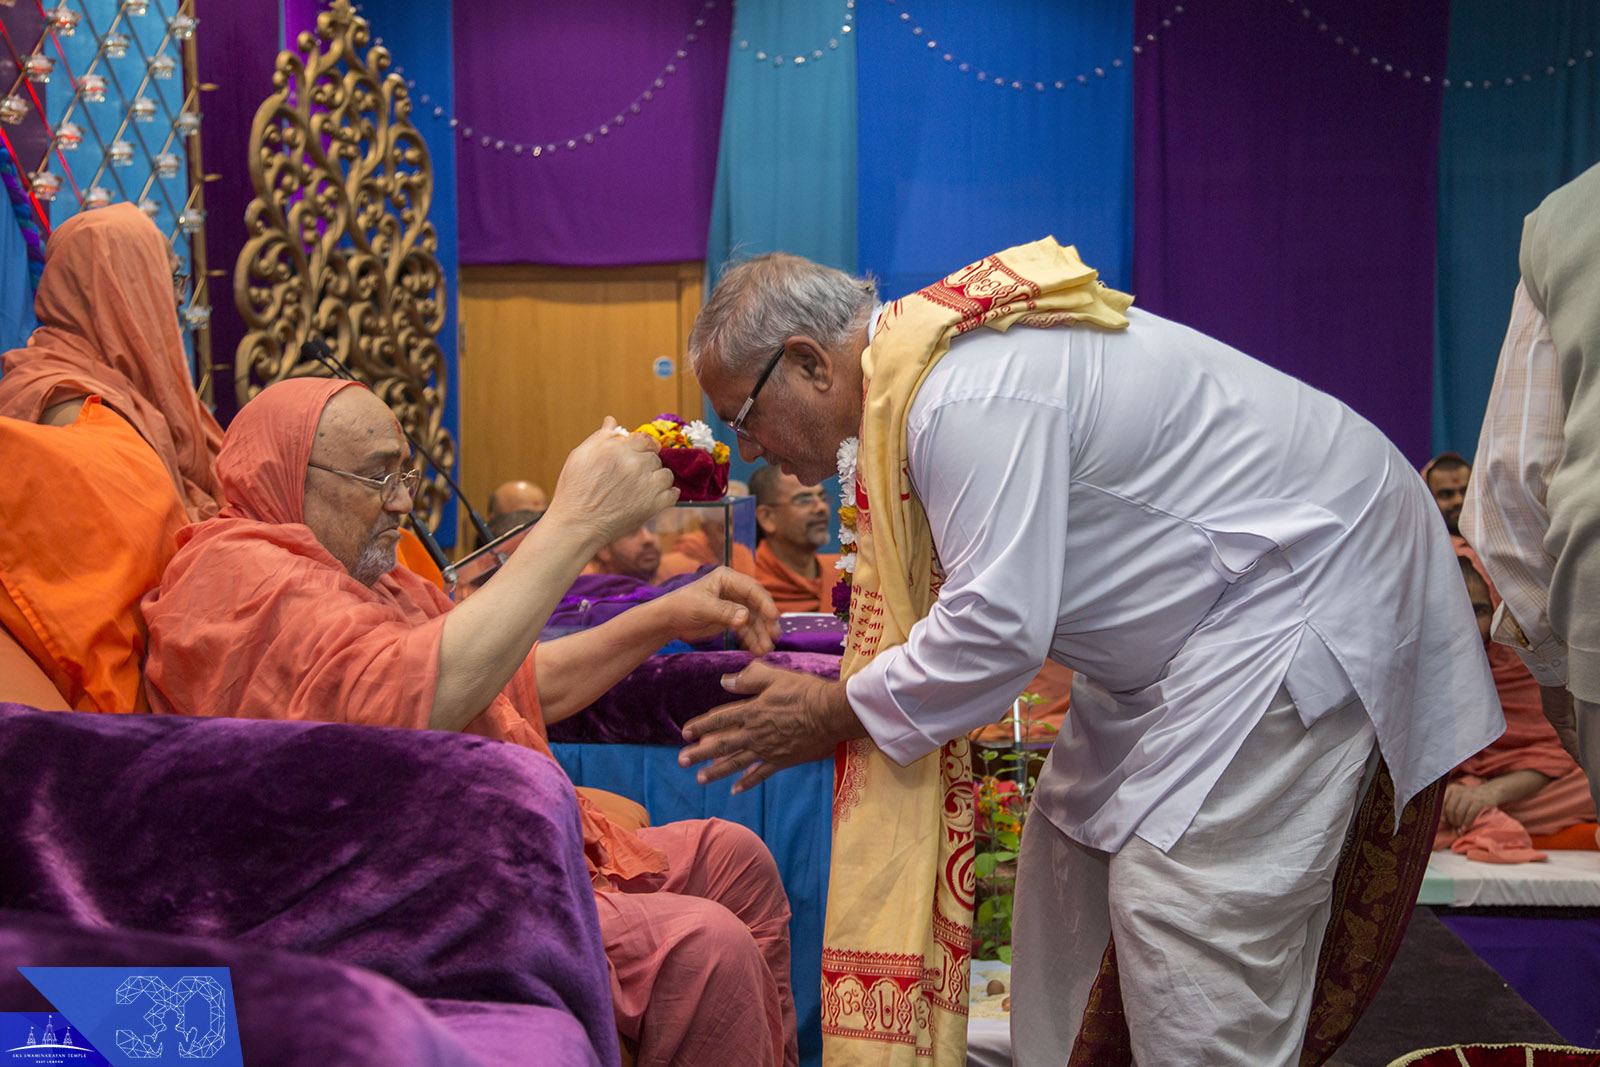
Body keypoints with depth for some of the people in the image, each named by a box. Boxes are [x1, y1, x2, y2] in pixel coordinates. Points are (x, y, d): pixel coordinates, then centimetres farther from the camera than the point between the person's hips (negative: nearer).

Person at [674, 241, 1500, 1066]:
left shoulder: (968, 395, -28)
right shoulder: (907, 370, 5)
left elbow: (997, 627, -27)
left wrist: (830, 714, -15)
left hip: (1309, 588, -10)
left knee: (1185, 909, -13)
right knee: (1073, 854, 11)